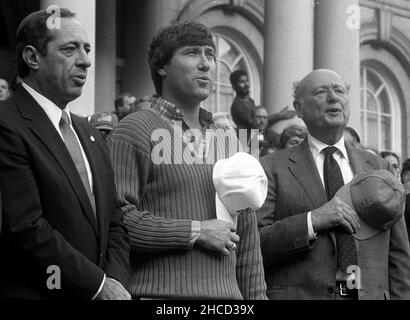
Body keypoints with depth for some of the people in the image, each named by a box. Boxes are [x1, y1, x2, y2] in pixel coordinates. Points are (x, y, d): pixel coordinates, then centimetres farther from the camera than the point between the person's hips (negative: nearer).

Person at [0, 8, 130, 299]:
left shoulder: (90, 135, 15)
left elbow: (115, 223, 14)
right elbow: (24, 227, -19)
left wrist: (115, 281, -4)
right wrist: (99, 285, -14)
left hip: (102, 290, 7)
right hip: (30, 294, -7)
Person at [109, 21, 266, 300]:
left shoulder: (229, 138, 16)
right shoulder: (134, 131, -3)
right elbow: (115, 219, -15)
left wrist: (256, 294, 9)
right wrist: (195, 232, -12)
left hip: (227, 292, 5)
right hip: (159, 293, -5)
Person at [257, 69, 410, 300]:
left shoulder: (379, 168, 13)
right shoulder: (272, 169, 2)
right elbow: (252, 246, -7)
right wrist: (311, 221, -16)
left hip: (371, 294, 3)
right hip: (300, 294, -3)